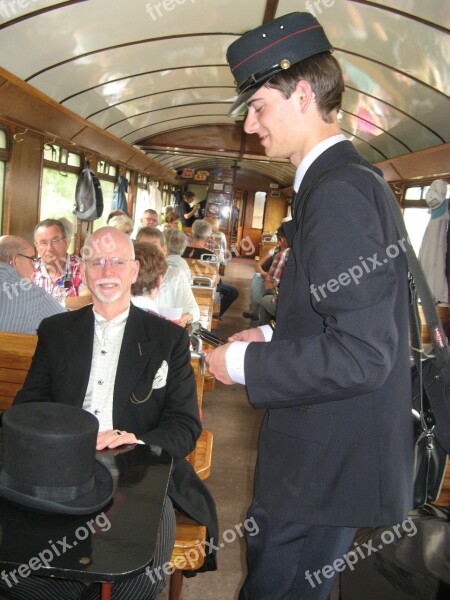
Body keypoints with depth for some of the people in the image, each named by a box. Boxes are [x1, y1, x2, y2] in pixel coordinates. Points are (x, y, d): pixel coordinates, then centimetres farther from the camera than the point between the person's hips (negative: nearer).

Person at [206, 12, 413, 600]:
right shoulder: (347, 180, 10)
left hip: (325, 469, -10)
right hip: (328, 456, 10)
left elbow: (361, 354, -27)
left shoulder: (339, 193, -22)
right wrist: (272, 337, 8)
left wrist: (245, 366, -17)